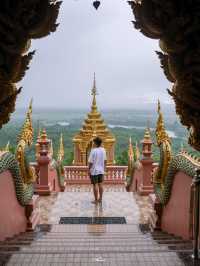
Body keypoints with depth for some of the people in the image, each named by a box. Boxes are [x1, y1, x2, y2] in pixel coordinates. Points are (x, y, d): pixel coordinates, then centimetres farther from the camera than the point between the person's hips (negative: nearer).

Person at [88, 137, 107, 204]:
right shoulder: (103, 150, -1)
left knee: (95, 185, 2)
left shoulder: (93, 151, -19)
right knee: (100, 184, 13)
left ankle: (96, 200, 10)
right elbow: (105, 160, 7)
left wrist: (89, 170, -6)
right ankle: (100, 199, 23)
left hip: (94, 171, -6)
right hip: (101, 170, 6)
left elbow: (90, 162, -17)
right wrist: (104, 168, 18)